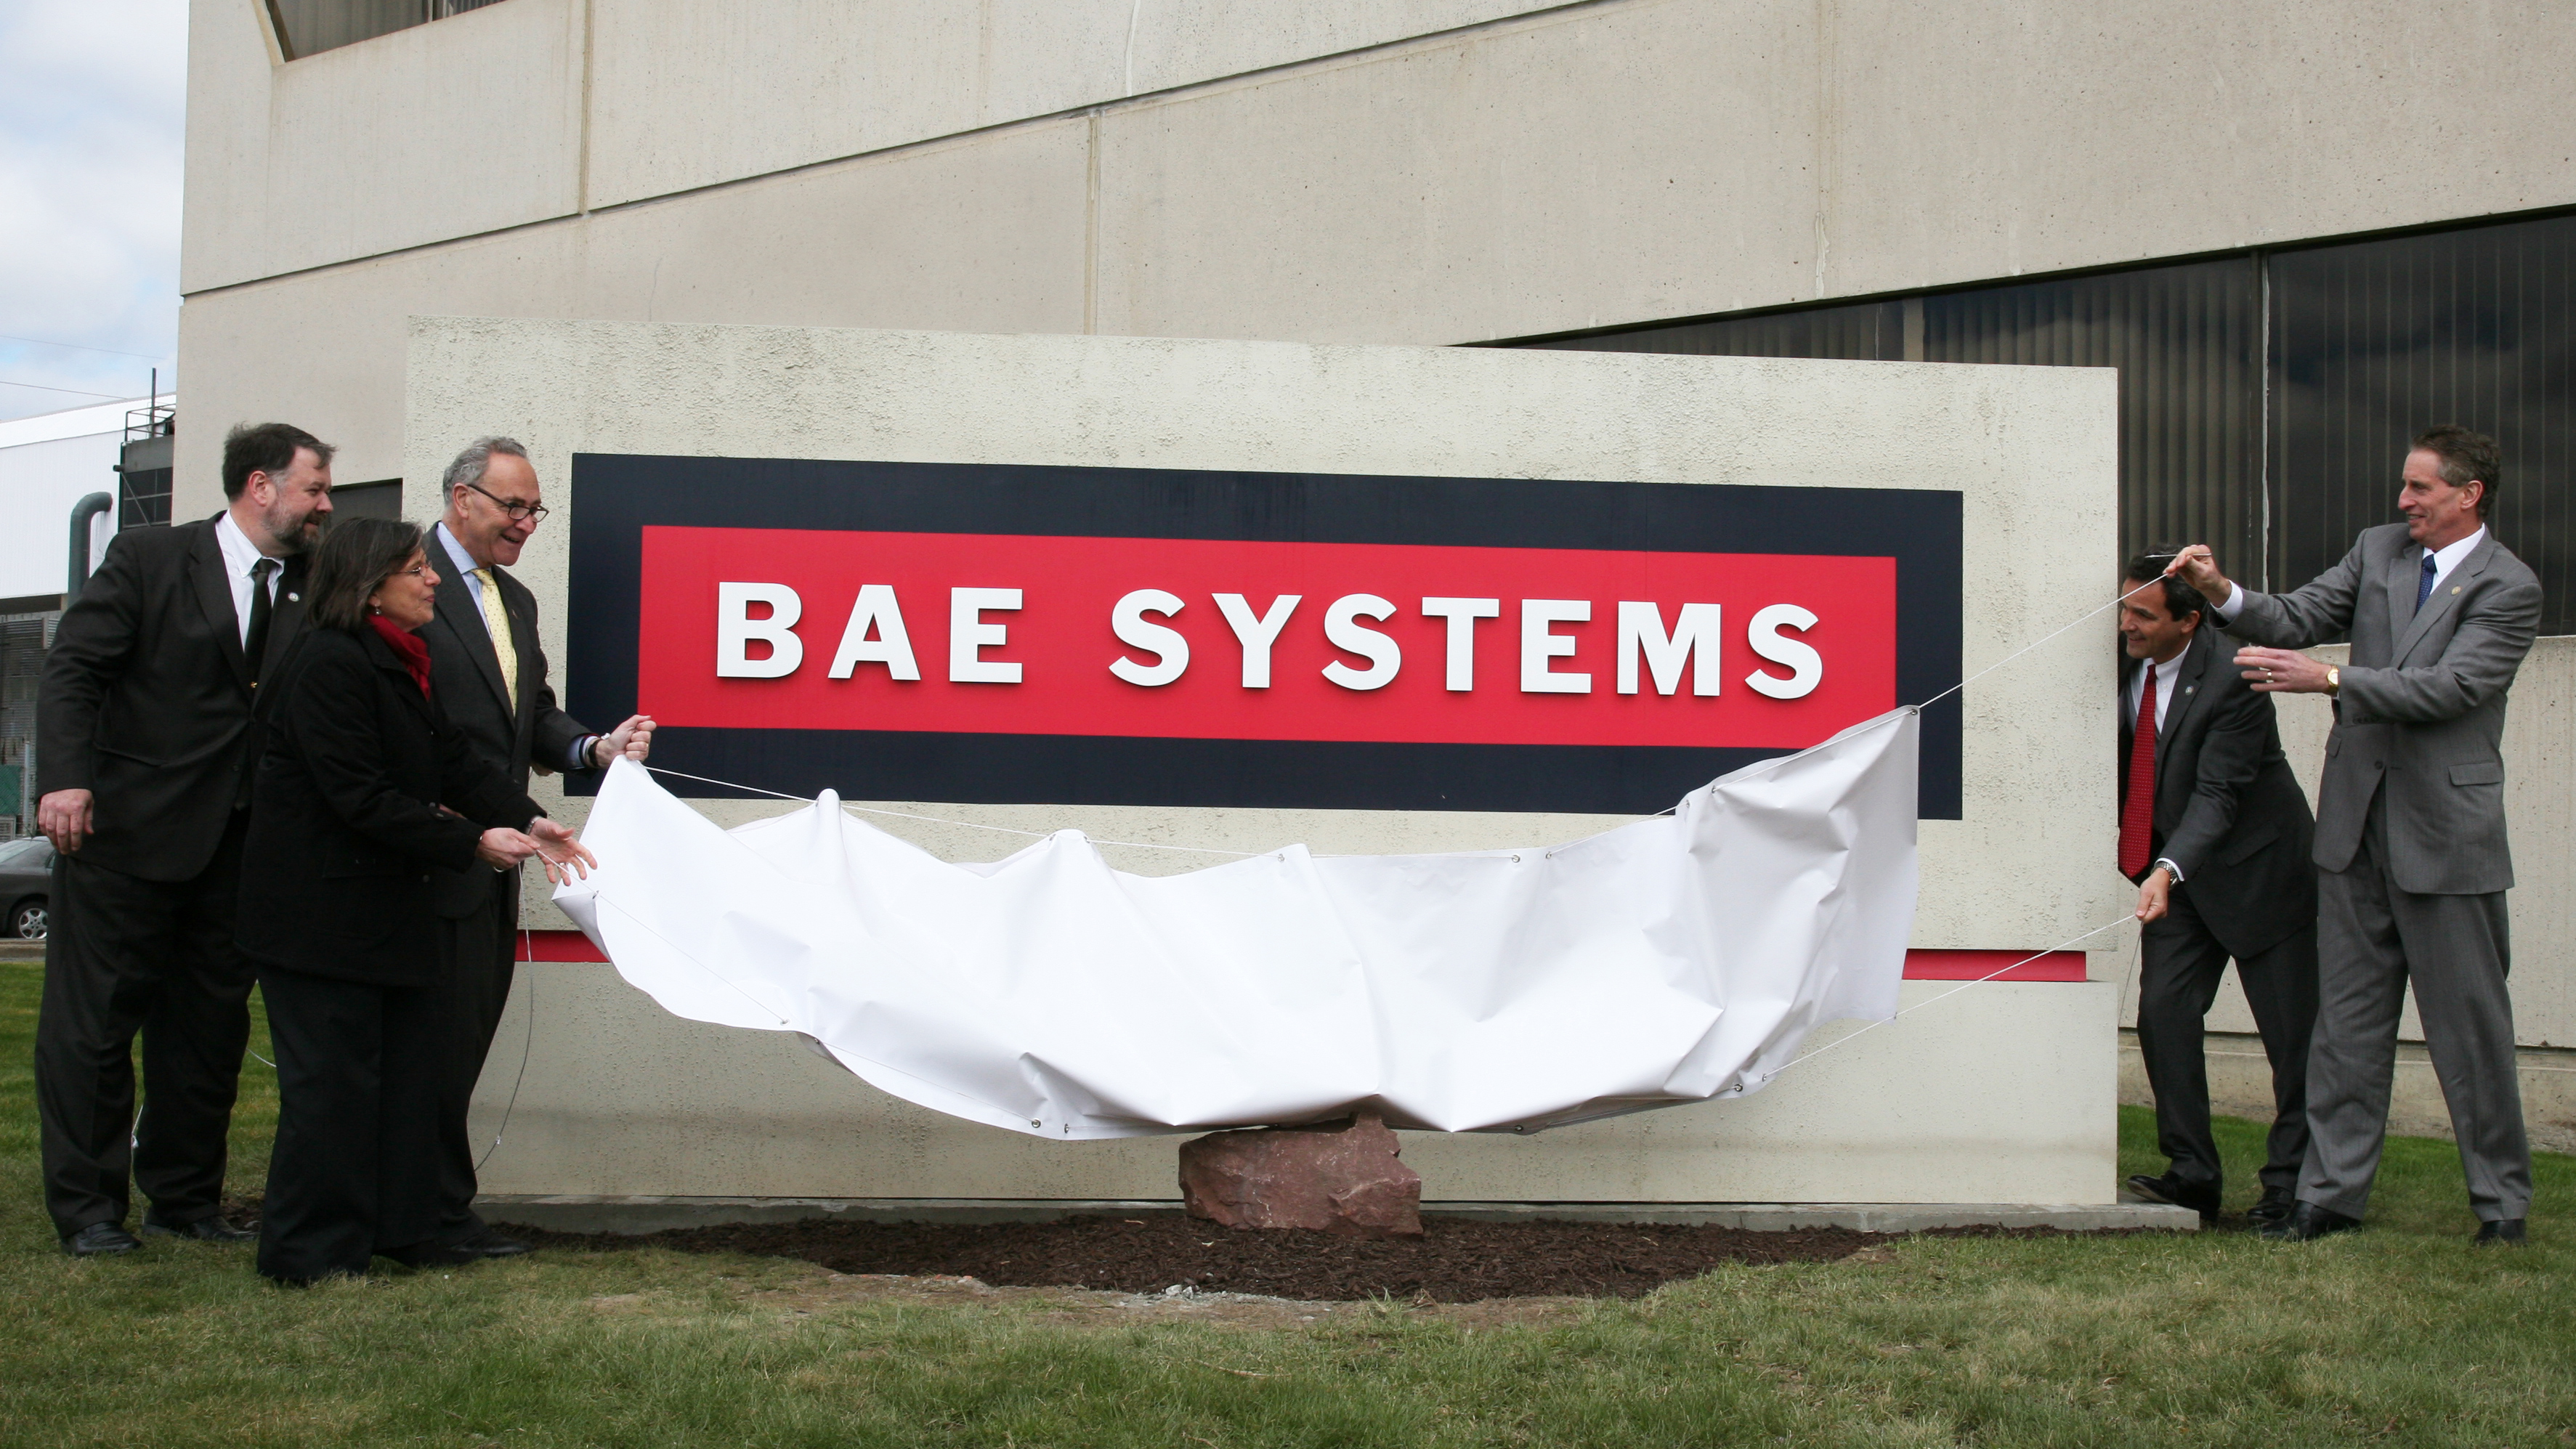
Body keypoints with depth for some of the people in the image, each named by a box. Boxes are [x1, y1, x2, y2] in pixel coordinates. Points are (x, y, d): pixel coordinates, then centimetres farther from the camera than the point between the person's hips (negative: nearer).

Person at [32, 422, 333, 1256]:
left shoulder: (312, 589, 9)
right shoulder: (148, 560, -3)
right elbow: (72, 670, -9)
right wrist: (65, 779, -20)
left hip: (238, 846, 5)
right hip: (127, 833, -5)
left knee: (211, 1025, 10)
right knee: (94, 1021, 2)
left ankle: (186, 1199, 22)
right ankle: (86, 1209, 12)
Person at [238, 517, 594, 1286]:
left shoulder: (399, 665, 13)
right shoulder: (327, 667, -18)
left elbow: (455, 762, 9)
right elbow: (362, 797, -23)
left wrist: (528, 821, -4)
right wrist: (471, 842, -21)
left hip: (387, 904, 10)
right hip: (319, 912, -10)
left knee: (414, 1060, 12)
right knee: (333, 1077, -4)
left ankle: (400, 1228, 21)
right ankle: (309, 1250, 7)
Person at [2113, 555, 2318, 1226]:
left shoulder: (2231, 679, -24)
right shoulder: (2127, 662, -4)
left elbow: (2218, 792, -29)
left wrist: (2168, 870, -40)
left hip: (2258, 867, -6)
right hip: (2174, 866, 6)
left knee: (2292, 1031, 1)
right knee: (2162, 1009, -4)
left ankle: (2290, 1183, 12)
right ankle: (2193, 1173, 3)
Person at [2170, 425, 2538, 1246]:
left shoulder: (2509, 588, -9)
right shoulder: (2377, 549, 9)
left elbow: (2447, 687, -20)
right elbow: (2297, 620, 6)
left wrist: (2327, 680, -26)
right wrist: (2222, 594, -11)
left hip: (2447, 830, -5)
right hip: (2357, 818, 5)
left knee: (2469, 1022, 4)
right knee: (2346, 1016, 8)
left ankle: (2503, 1199, 19)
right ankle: (2331, 1193, 15)